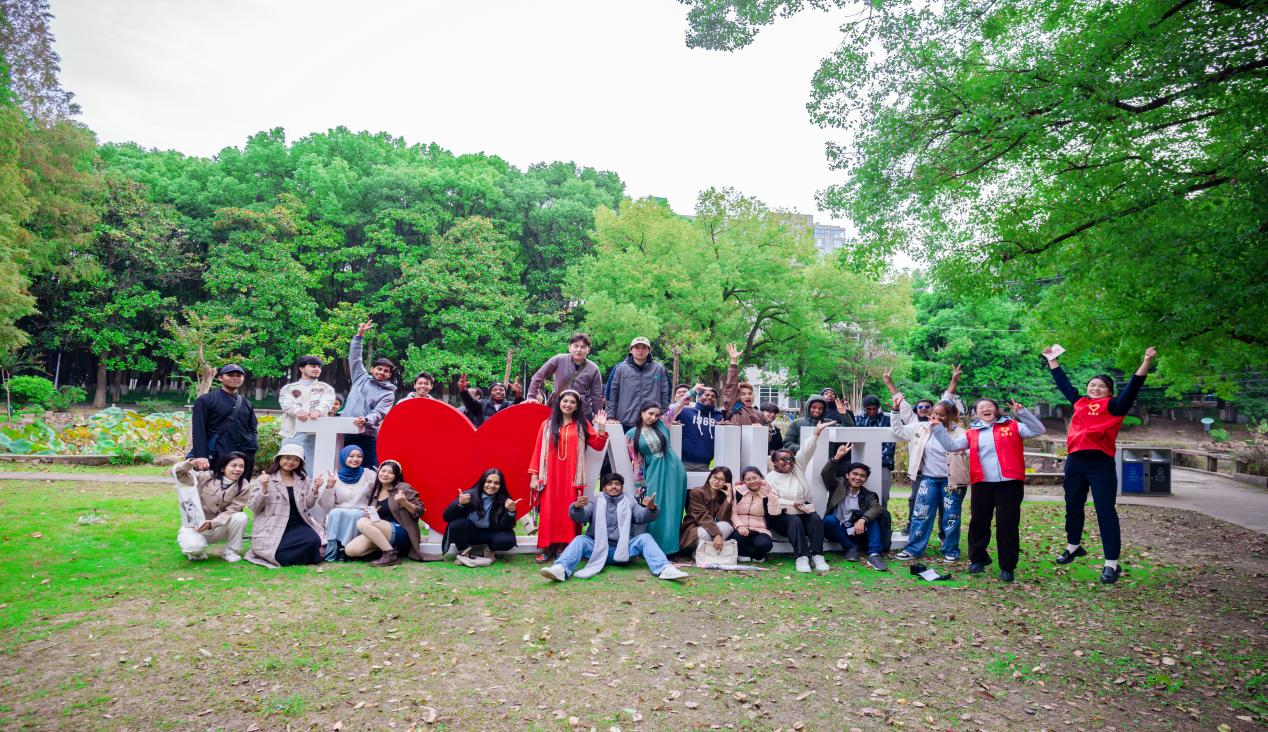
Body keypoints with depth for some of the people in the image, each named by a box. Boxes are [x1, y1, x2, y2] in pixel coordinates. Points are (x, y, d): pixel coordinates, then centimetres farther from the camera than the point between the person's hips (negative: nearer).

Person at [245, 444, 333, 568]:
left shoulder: (303, 479, 14)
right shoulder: (266, 478, 1)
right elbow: (254, 508, -3)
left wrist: (315, 490, -2)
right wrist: (263, 489, -19)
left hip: (297, 525, 5)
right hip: (273, 528, -4)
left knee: (313, 540, -27)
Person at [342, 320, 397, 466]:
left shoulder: (388, 394, 6)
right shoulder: (361, 378, 14)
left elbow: (379, 413, -7)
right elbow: (355, 357, 12)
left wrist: (366, 420, -28)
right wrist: (359, 335, 5)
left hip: (368, 435, -2)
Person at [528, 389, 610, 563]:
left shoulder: (582, 424, 9)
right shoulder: (547, 424, 8)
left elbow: (598, 445, 2)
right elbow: (538, 450, 3)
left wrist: (601, 427, -12)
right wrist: (534, 475, -3)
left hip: (571, 476, 0)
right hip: (550, 475, 0)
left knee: (568, 511, -1)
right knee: (549, 512, -1)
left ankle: (565, 548, 4)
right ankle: (548, 549, 4)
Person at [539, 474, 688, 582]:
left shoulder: (629, 502, 16)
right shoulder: (595, 501, 13)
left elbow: (642, 517, -1)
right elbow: (580, 518, -4)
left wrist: (651, 509, -26)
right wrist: (577, 507, -29)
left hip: (624, 549, 1)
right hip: (597, 547, 0)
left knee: (645, 538, -20)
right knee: (580, 539, -25)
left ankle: (664, 569, -38)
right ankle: (561, 569, -49)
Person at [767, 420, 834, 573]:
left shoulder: (797, 468, 13)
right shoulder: (770, 479, 3)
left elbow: (805, 452, 1)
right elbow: (772, 501, -9)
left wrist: (816, 433, -12)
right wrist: (792, 504, -18)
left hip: (804, 511, 4)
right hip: (782, 516, -4)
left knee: (816, 519, -27)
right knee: (795, 521, -34)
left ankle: (817, 556, -32)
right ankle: (802, 557, -39)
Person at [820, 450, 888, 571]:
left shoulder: (868, 495, 7)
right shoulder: (838, 485, 4)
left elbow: (877, 508, -14)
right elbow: (825, 474, -15)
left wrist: (862, 520, -33)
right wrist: (837, 457, -31)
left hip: (857, 531, 2)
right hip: (837, 531, -2)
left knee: (874, 516, -19)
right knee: (830, 519, -32)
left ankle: (874, 554, -30)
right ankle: (850, 547, -13)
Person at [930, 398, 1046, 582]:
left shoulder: (1013, 426, 8)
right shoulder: (972, 433, 15)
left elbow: (1038, 430, -2)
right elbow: (951, 445, 12)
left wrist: (1022, 413, -14)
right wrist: (938, 428, 4)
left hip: (1010, 483, -3)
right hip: (982, 484, 3)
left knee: (1007, 526, 1)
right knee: (978, 523, 8)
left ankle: (1007, 567, 10)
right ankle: (978, 559, 24)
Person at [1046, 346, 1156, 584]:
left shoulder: (1113, 406, 2)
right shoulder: (1079, 402, 14)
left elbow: (1132, 388, -9)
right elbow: (1063, 383, 26)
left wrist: (1146, 361, -20)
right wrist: (1052, 360, 31)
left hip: (1101, 464, -5)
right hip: (1075, 462, 5)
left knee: (1106, 512, -5)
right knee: (1073, 507, 17)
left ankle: (1112, 564, -2)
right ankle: (1073, 546, 37)